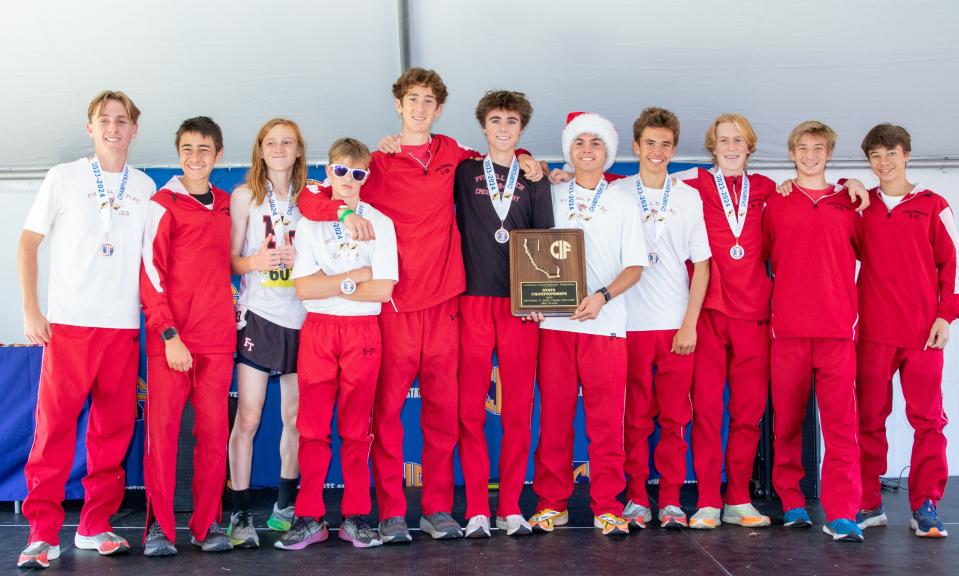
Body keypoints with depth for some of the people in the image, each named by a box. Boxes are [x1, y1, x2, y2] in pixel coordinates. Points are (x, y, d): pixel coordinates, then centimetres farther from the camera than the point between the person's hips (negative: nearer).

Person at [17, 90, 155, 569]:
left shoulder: (145, 187, 12)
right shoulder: (64, 177, 4)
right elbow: (28, 242, 4)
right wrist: (31, 309, -5)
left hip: (124, 326, 3)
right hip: (68, 323, -3)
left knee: (114, 429, 5)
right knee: (55, 426, -5)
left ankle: (95, 527, 16)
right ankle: (43, 533, 2)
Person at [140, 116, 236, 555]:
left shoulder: (227, 205, 14)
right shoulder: (163, 204, -1)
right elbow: (150, 274, -6)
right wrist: (169, 334, -13)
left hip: (218, 338, 4)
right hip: (170, 337, -4)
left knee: (214, 430, 3)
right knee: (162, 427, -3)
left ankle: (207, 523, 11)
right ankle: (159, 526, 4)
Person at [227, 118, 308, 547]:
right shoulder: (245, 195, 5)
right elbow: (231, 259, 3)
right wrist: (255, 261, -17)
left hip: (300, 317, 3)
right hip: (258, 314, -3)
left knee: (295, 416, 7)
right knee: (248, 417, -6)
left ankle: (286, 505, 20)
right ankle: (240, 514, 0)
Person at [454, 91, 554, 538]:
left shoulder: (535, 179, 13)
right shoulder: (464, 173, 12)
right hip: (473, 300, -1)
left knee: (519, 409, 0)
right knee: (470, 408, -3)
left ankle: (510, 507, 8)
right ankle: (477, 509, 3)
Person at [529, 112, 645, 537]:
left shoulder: (623, 203, 11)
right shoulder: (550, 196, 13)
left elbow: (635, 267, 5)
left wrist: (602, 296, -13)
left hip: (605, 322, -1)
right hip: (554, 321, 1)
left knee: (607, 418, -1)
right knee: (554, 414, 2)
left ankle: (606, 507, 6)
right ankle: (552, 503, 12)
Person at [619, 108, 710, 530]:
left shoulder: (689, 197, 8)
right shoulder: (616, 194, 5)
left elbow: (701, 264, 6)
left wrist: (690, 322, -1)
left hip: (677, 325, 1)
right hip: (630, 324, -1)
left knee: (675, 417, 3)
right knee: (635, 417, 2)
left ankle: (670, 499, 12)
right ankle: (636, 498, 11)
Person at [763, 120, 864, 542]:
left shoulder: (847, 203, 12)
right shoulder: (775, 202, 10)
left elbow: (867, 254, 18)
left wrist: (857, 305, 10)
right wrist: (770, 306, 5)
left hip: (837, 329, 0)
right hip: (788, 329, 0)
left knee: (840, 421, -5)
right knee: (787, 420, 4)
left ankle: (841, 515, -5)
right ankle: (791, 503, 16)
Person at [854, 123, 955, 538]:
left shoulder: (933, 205, 6)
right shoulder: (860, 205, 11)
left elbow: (951, 262, 5)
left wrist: (945, 314, -3)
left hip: (923, 331, -1)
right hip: (873, 332, 2)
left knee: (927, 419, -1)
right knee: (869, 419, 3)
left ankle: (925, 507, 6)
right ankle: (869, 505, 10)